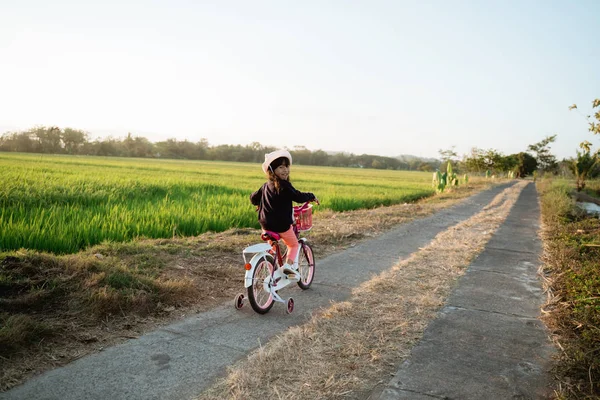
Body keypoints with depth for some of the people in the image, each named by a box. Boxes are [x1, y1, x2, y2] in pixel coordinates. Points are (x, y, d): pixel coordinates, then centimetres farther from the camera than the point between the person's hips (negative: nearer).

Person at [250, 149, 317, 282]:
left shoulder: (266, 186, 9)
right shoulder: (284, 186, -16)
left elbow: (253, 198, 20)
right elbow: (299, 197, -16)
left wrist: (260, 204, 40)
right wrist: (312, 197, 2)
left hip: (266, 224, 6)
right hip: (282, 225, -6)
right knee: (294, 245, 13)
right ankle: (288, 265, -11)